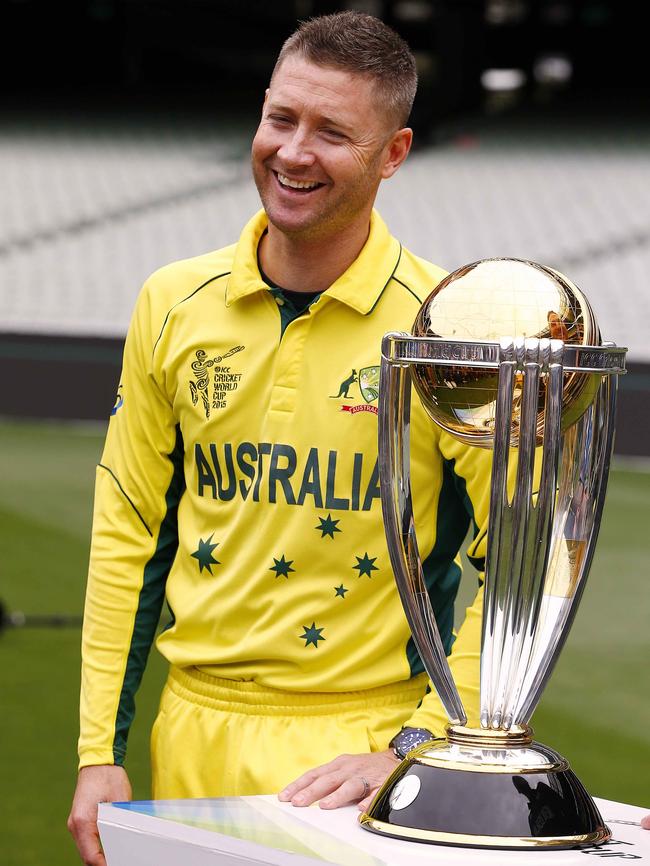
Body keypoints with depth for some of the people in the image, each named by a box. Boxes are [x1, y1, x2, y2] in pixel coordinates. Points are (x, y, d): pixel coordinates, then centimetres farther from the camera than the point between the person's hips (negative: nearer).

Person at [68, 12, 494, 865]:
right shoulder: (174, 304, 3)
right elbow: (127, 532, 9)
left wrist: (412, 750, -13)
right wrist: (100, 754, 5)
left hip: (356, 751, -3)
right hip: (194, 737, 4)